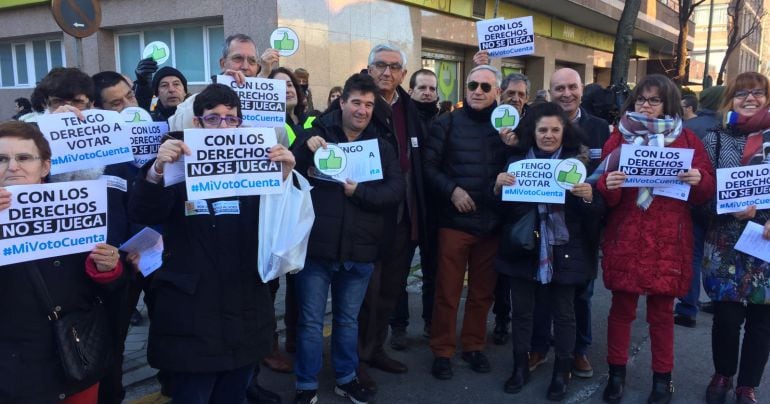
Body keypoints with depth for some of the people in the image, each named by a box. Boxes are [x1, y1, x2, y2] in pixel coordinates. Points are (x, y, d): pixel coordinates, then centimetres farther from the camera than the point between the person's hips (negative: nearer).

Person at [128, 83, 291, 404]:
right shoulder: (180, 166, -2)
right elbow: (142, 213, -16)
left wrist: (284, 177, -19)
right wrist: (157, 170, -35)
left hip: (245, 313, 3)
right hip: (192, 316, -3)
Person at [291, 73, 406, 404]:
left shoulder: (381, 145, 7)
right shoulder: (318, 134, 1)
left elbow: (397, 189, -5)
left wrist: (360, 191, -18)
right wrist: (306, 149, -23)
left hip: (359, 250, 2)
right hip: (316, 246, -2)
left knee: (348, 319, 18)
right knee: (311, 321, 8)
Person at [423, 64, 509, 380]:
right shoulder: (447, 123, 0)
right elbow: (429, 166, -5)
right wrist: (452, 190, -18)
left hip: (491, 222, 3)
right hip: (455, 220, -3)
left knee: (483, 291, 14)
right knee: (447, 291, 5)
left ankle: (474, 346, 31)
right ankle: (442, 351, 19)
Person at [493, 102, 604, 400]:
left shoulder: (578, 161, -2)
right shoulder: (516, 160, 3)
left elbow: (597, 212, -3)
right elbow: (500, 208, 4)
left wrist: (589, 196, -25)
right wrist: (498, 186, -16)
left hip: (563, 251, -2)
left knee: (563, 312, 10)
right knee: (521, 310, 11)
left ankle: (562, 371, 27)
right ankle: (520, 366, 29)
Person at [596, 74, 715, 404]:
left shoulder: (686, 139, 7)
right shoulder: (618, 138, 7)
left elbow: (708, 190, 7)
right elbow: (603, 190, 1)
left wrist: (698, 180, -15)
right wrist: (609, 186, -21)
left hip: (668, 239, 0)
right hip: (625, 236, 0)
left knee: (662, 311, 7)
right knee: (621, 307, 6)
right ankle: (616, 373, 22)